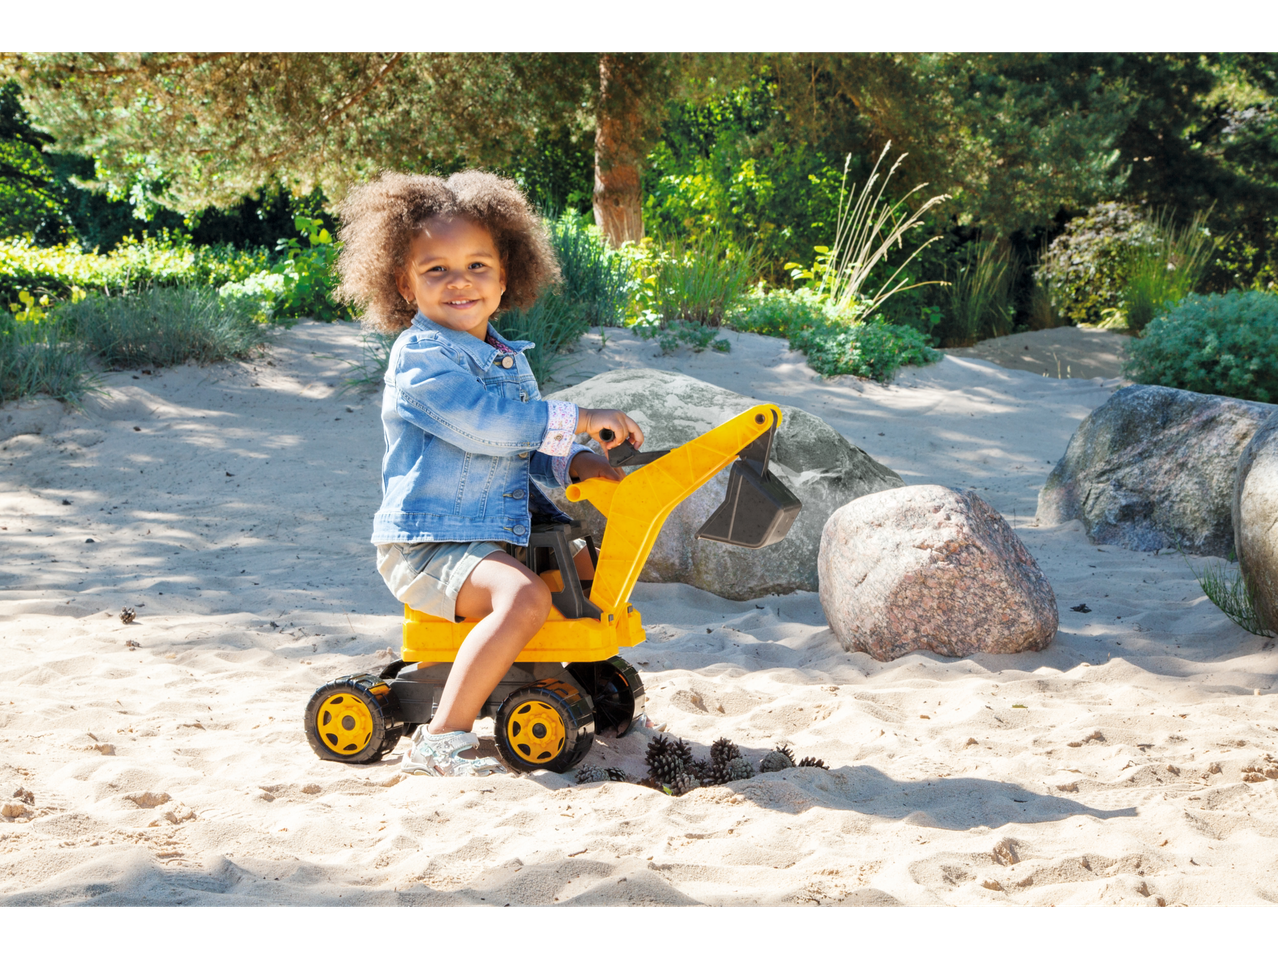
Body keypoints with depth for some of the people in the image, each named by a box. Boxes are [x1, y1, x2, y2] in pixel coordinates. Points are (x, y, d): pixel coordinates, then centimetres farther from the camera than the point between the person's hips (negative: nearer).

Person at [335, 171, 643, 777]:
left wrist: (571, 464, 2)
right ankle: (441, 739, -33)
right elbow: (486, 422, -28)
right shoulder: (421, 355, -15)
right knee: (524, 596, -34)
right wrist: (579, 421, -23)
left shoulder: (508, 358, 14)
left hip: (503, 532, 9)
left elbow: (522, 449, 23)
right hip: (427, 547, -9)